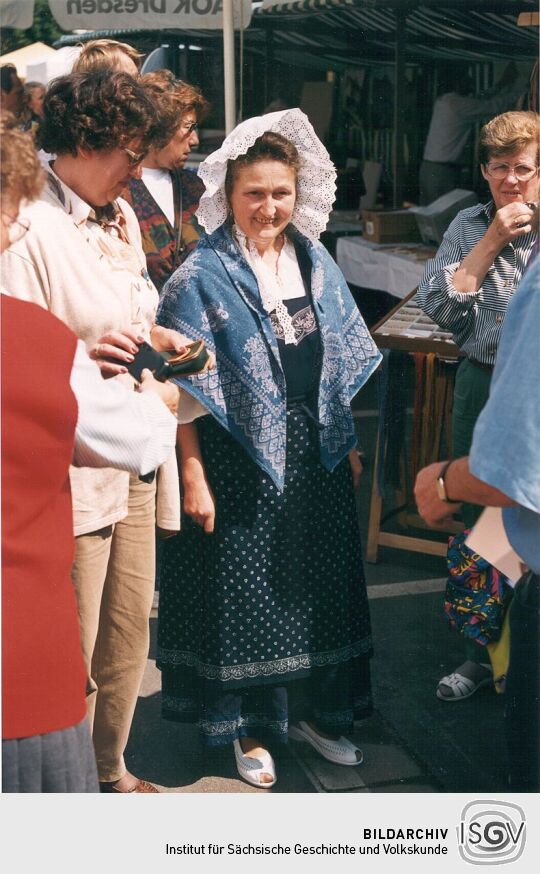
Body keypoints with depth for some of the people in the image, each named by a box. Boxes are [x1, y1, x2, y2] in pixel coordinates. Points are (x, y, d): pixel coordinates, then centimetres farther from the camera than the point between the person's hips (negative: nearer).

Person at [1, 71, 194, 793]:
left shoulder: (121, 217, 12)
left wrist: (163, 342, 6)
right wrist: (84, 359, -38)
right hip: (73, 466, -9)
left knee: (130, 627, 17)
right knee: (72, 652, 1)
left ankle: (111, 768, 36)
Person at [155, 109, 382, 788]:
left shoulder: (316, 263, 6)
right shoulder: (202, 277, -11)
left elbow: (338, 363, 12)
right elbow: (185, 387, -12)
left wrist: (347, 443, 12)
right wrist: (193, 475, -16)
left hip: (313, 453, 6)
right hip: (239, 458, -5)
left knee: (318, 581, 14)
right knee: (242, 586, 6)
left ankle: (312, 708, 32)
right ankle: (247, 725, 23)